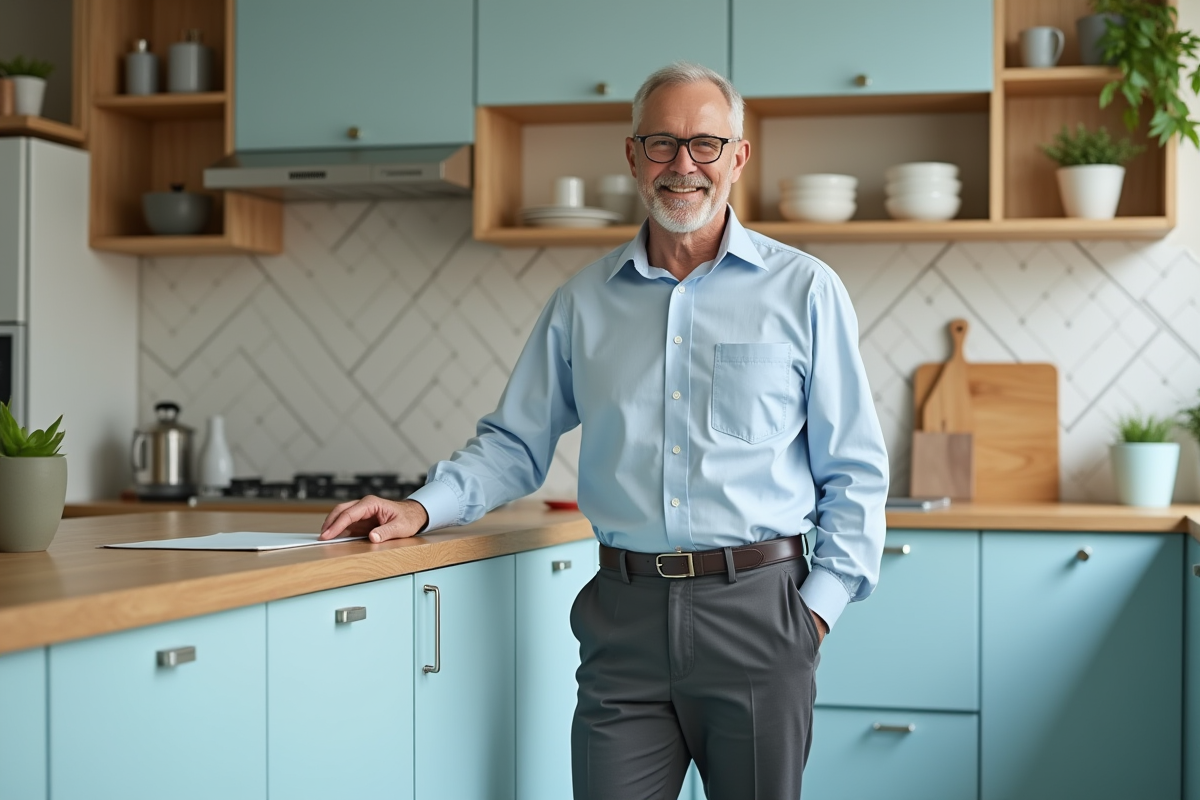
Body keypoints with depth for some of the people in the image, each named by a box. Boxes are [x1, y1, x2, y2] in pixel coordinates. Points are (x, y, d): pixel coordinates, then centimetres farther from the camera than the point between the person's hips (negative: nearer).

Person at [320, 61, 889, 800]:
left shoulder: (804, 290, 2)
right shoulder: (583, 302, 10)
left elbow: (854, 474, 2)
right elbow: (516, 443, 15)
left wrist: (820, 606, -6)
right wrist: (423, 508, -1)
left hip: (755, 608, -1)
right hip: (626, 616, 2)